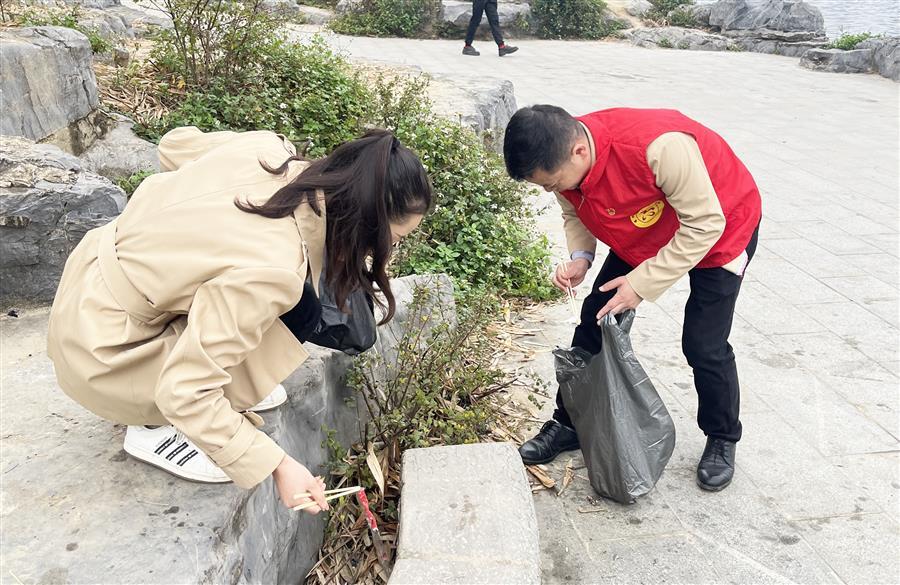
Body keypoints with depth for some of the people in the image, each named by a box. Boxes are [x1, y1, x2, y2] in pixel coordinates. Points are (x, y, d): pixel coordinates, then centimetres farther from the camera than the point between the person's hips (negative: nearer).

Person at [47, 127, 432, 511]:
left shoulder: (272, 149, -14)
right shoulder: (273, 270, -34)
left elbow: (175, 144, 7)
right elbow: (183, 392, -30)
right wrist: (276, 465, -24)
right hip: (102, 350, -7)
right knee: (296, 315, -16)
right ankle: (154, 428, -1)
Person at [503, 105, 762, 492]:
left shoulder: (660, 146, -42)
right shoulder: (561, 159, -21)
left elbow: (704, 223, -32)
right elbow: (575, 214, -1)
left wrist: (642, 283, -31)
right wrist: (580, 257, -21)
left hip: (718, 228, -5)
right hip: (644, 234, 6)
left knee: (704, 346, -8)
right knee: (594, 321, 1)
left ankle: (722, 439, 20)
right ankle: (569, 423, 18)